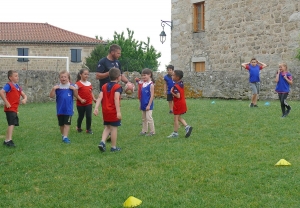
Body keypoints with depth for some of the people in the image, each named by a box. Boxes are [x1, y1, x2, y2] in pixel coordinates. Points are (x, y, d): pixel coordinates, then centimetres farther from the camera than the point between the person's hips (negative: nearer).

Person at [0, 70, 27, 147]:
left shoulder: (17, 86, 15)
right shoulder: (9, 85, -10)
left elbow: (24, 95, 17)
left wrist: (24, 99, -7)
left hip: (14, 109, 9)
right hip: (10, 108, -9)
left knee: (12, 124, 14)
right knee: (12, 123, -17)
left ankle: (6, 140, 23)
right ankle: (9, 140, -20)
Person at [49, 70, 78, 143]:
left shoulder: (71, 86, -2)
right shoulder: (57, 87, -1)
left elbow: (76, 96, -2)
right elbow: (51, 96, -6)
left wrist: (75, 89, -18)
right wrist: (53, 89, -21)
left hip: (68, 109, -2)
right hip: (60, 109, 2)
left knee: (67, 123, -5)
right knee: (61, 124, 14)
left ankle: (65, 137, -5)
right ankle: (63, 135, 32)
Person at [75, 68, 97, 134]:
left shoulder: (89, 83, 7)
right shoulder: (78, 84, -9)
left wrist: (94, 98, 0)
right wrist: (81, 99, -21)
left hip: (89, 103, 3)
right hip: (80, 104, -3)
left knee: (89, 116, -4)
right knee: (81, 116, 11)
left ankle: (88, 129, 9)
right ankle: (78, 127, 34)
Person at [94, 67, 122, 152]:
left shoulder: (104, 86, 7)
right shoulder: (118, 87, -11)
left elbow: (100, 97, -3)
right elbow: (116, 99, -23)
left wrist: (96, 108, -9)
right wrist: (118, 111, -26)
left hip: (105, 111, 6)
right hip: (113, 111, -6)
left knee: (107, 127, 17)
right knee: (114, 128, 3)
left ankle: (102, 142, -2)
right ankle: (114, 147, 10)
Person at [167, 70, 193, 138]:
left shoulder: (176, 86, -23)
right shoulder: (181, 83, 4)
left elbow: (178, 96, -29)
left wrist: (172, 92, -17)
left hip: (178, 104, -9)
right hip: (182, 103, 9)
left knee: (176, 118, 2)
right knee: (179, 117, 20)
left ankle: (175, 133, 10)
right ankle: (187, 127, 8)